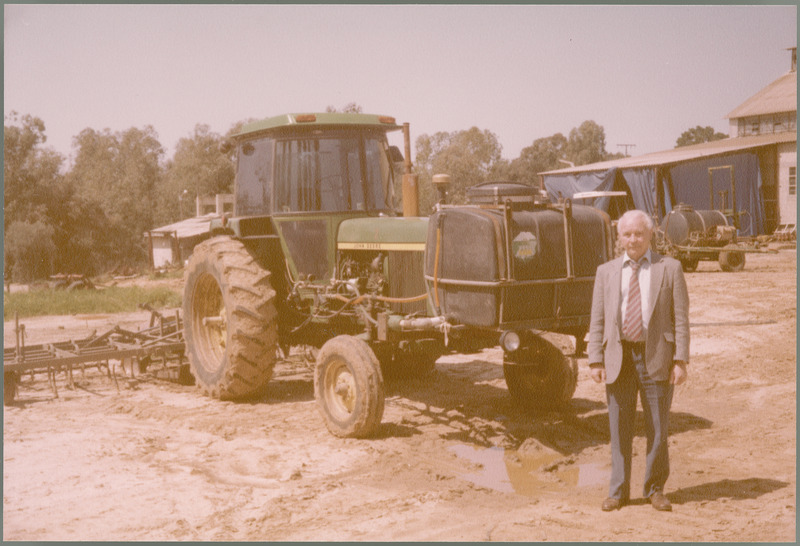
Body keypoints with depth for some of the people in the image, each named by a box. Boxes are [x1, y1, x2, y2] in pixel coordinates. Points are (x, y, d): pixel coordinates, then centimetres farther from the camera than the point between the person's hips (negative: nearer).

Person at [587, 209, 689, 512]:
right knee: (619, 428, 5)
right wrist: (595, 360, -2)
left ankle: (655, 489, 22)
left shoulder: (669, 268, 5)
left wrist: (681, 360, -8)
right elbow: (597, 320, 7)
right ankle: (618, 491, 17)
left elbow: (680, 317, 0)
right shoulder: (606, 271, 10)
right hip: (618, 358, 2)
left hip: (656, 358, -1)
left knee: (658, 428, 6)